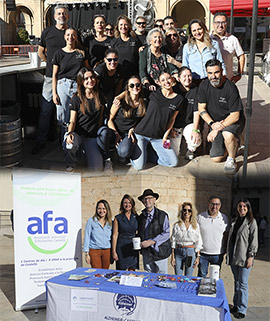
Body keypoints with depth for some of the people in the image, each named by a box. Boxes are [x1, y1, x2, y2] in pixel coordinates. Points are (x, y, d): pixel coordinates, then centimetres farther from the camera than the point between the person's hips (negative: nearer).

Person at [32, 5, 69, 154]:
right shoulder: (47, 32, 7)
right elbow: (40, 52, 17)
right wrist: (52, 64, 11)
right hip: (51, 76, 1)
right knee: (45, 110, 1)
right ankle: (40, 141, 10)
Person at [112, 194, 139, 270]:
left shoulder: (136, 217, 6)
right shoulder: (118, 218, -1)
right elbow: (115, 235, -1)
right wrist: (114, 251, -4)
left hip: (133, 247, 2)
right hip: (122, 247, -2)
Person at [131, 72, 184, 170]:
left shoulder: (179, 99, 2)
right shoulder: (154, 94, -3)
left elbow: (172, 119, 8)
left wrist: (166, 135, 0)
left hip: (158, 137, 3)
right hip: (141, 133, -3)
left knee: (173, 162, -6)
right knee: (139, 167, -11)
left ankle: (148, 155, 12)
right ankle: (134, 152, 22)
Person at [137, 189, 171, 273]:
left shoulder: (163, 215, -3)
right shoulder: (141, 217, 10)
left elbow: (166, 234, -11)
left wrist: (151, 242, -19)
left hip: (159, 252, -4)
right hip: (146, 253, 4)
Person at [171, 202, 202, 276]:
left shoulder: (195, 225, 3)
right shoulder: (177, 225, 2)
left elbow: (198, 242, 5)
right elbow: (173, 241, 4)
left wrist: (198, 257, 0)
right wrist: (172, 256, 0)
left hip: (191, 252, 0)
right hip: (178, 252, 0)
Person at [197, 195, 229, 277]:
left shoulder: (224, 218, 3)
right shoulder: (200, 217, -1)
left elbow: (226, 235, 10)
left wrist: (226, 250, 7)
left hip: (218, 254, 1)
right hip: (203, 253, -1)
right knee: (201, 276, 6)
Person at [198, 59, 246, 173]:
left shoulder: (230, 88, -21)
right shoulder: (203, 86, -6)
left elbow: (235, 116, -21)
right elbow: (201, 109, -2)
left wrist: (217, 129, -27)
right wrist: (213, 124, -18)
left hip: (233, 121, -5)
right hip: (216, 122, 5)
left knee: (227, 134, -40)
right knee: (216, 158, -3)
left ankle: (231, 160, -10)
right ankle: (233, 141, 28)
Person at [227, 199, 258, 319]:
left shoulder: (251, 222, -6)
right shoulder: (234, 221, 12)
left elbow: (254, 241, -8)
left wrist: (251, 256, -14)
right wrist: (228, 254, 14)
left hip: (244, 258, -6)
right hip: (233, 257, 6)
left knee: (243, 284, -2)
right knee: (236, 282, 14)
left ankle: (242, 309, 6)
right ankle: (236, 305, 24)